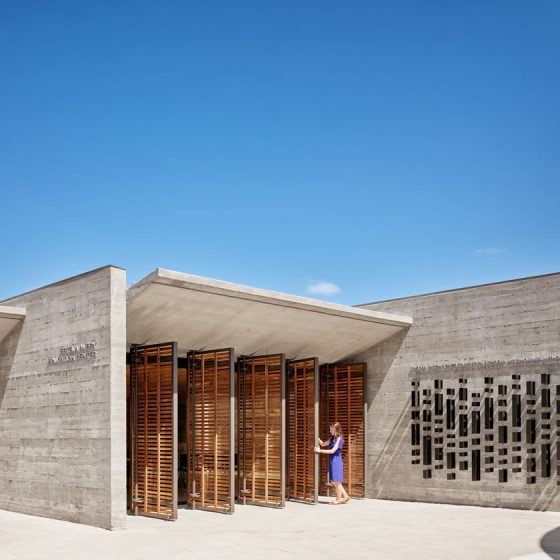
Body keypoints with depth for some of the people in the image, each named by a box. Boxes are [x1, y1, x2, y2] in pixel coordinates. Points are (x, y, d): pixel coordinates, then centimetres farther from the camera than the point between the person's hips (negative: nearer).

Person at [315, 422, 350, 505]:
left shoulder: (339, 439, -14)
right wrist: (317, 437, 2)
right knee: (334, 482, 13)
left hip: (336, 461, -9)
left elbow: (332, 451, -20)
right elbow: (323, 444, 15)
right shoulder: (332, 438, 12)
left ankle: (338, 500, 11)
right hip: (332, 462, 9)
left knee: (337, 482, 1)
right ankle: (345, 496, 21)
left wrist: (320, 451, -20)